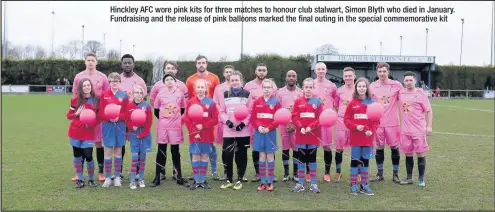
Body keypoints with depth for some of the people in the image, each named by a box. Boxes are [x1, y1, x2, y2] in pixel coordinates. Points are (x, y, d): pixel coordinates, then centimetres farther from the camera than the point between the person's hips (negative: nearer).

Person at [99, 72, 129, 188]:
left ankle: (117, 177, 16)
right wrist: (109, 118, -19)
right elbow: (101, 112, 0)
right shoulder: (104, 95, 3)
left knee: (118, 151, 7)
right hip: (107, 125, 0)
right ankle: (108, 178, 11)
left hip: (120, 125, 0)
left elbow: (126, 112, -1)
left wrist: (118, 117, -19)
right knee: (108, 151, 2)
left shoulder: (124, 95, 2)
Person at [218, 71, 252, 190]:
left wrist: (244, 123, -13)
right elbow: (221, 111, 8)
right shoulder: (225, 94, 9)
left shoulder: (247, 94, 2)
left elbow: (250, 112, 0)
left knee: (241, 155, 6)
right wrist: (227, 121, -10)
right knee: (227, 155, -1)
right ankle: (229, 180, 14)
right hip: (228, 131, 2)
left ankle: (239, 180, 19)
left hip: (243, 131, -1)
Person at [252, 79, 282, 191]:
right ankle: (263, 182, 14)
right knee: (262, 157, 8)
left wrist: (268, 128, -16)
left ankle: (270, 182, 12)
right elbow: (253, 117, 3)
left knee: (270, 156, 4)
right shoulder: (257, 101, 4)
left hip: (271, 132, -2)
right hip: (259, 132, 2)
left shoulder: (276, 101, -4)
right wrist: (258, 127, -13)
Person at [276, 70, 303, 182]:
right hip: (284, 124, 1)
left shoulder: (301, 92, 3)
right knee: (285, 148, 4)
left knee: (297, 148, 1)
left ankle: (295, 173, 9)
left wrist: (295, 124, -7)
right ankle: (286, 173, 13)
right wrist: (285, 123, -4)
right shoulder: (280, 92, 5)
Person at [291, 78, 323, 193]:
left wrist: (311, 127, -17)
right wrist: (300, 127, -16)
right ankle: (300, 183, 16)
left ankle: (313, 184, 16)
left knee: (312, 159, 8)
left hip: (313, 135, -1)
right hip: (301, 134, 1)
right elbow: (294, 117, -2)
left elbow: (320, 118, -5)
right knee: (301, 159, 8)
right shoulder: (298, 101, 2)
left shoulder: (318, 101, 0)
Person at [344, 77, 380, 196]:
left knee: (365, 161, 11)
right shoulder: (352, 103, -1)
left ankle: (364, 185, 21)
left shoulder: (372, 103, 2)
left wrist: (372, 130, -12)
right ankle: (353, 185, 13)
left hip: (368, 137, 2)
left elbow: (377, 120, 3)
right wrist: (355, 127, -17)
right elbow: (346, 119, -2)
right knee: (355, 161, 5)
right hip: (355, 137, -1)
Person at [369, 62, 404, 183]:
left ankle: (395, 174, 18)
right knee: (379, 148, 8)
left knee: (394, 147, 5)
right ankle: (380, 174, 20)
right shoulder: (372, 86, 2)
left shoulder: (396, 85, -2)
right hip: (377, 122, 1)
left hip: (393, 122, -1)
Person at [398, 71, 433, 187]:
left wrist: (429, 126, -9)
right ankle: (409, 178, 21)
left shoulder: (421, 94, -5)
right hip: (405, 130, 3)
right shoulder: (401, 93, 5)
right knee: (408, 153, 10)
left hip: (419, 129, -3)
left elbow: (429, 111, -3)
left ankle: (421, 179, 13)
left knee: (420, 153, 2)